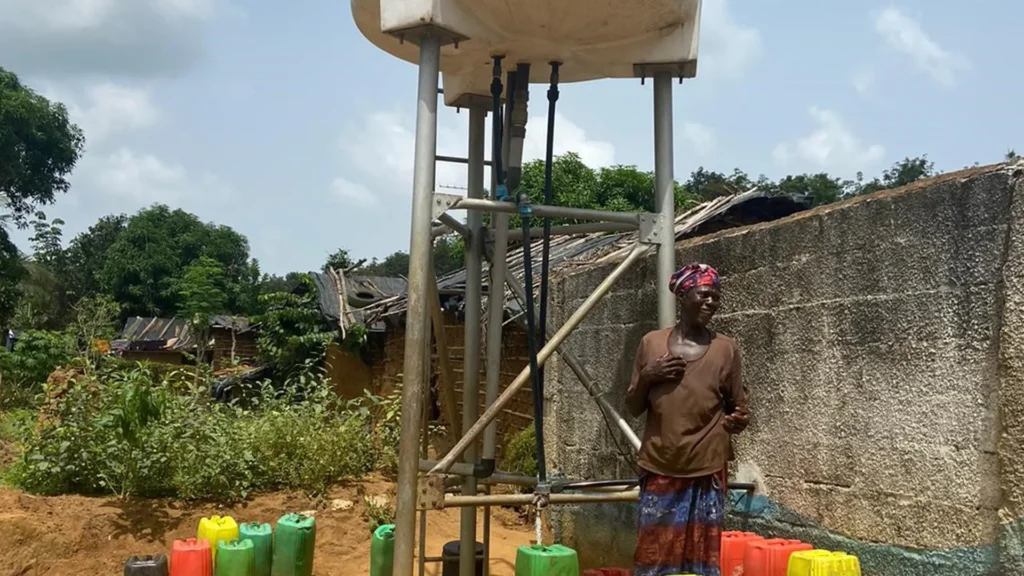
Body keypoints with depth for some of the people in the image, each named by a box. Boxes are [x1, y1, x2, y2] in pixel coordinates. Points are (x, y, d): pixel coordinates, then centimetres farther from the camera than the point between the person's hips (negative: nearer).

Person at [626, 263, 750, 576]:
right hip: (659, 468, 1)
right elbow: (633, 408, 8)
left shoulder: (726, 349, 1)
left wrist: (740, 420, -14)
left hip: (706, 471, -1)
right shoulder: (652, 343, 4)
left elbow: (738, 407, 9)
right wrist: (647, 377, -10)